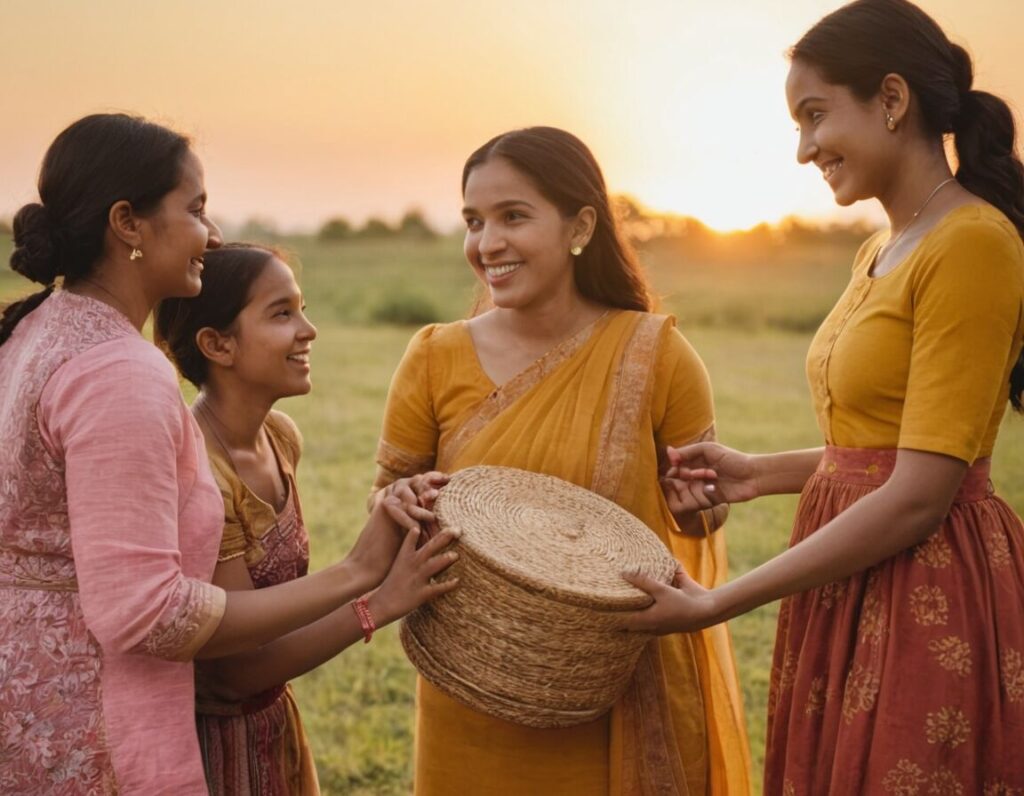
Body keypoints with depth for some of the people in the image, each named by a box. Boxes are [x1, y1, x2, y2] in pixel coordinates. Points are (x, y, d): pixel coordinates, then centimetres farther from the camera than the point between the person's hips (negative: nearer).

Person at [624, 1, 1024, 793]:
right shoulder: (882, 251, 11)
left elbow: (918, 496, -20)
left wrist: (720, 603, -17)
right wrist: (763, 473, 5)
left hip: (930, 610, -8)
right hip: (851, 595, 8)